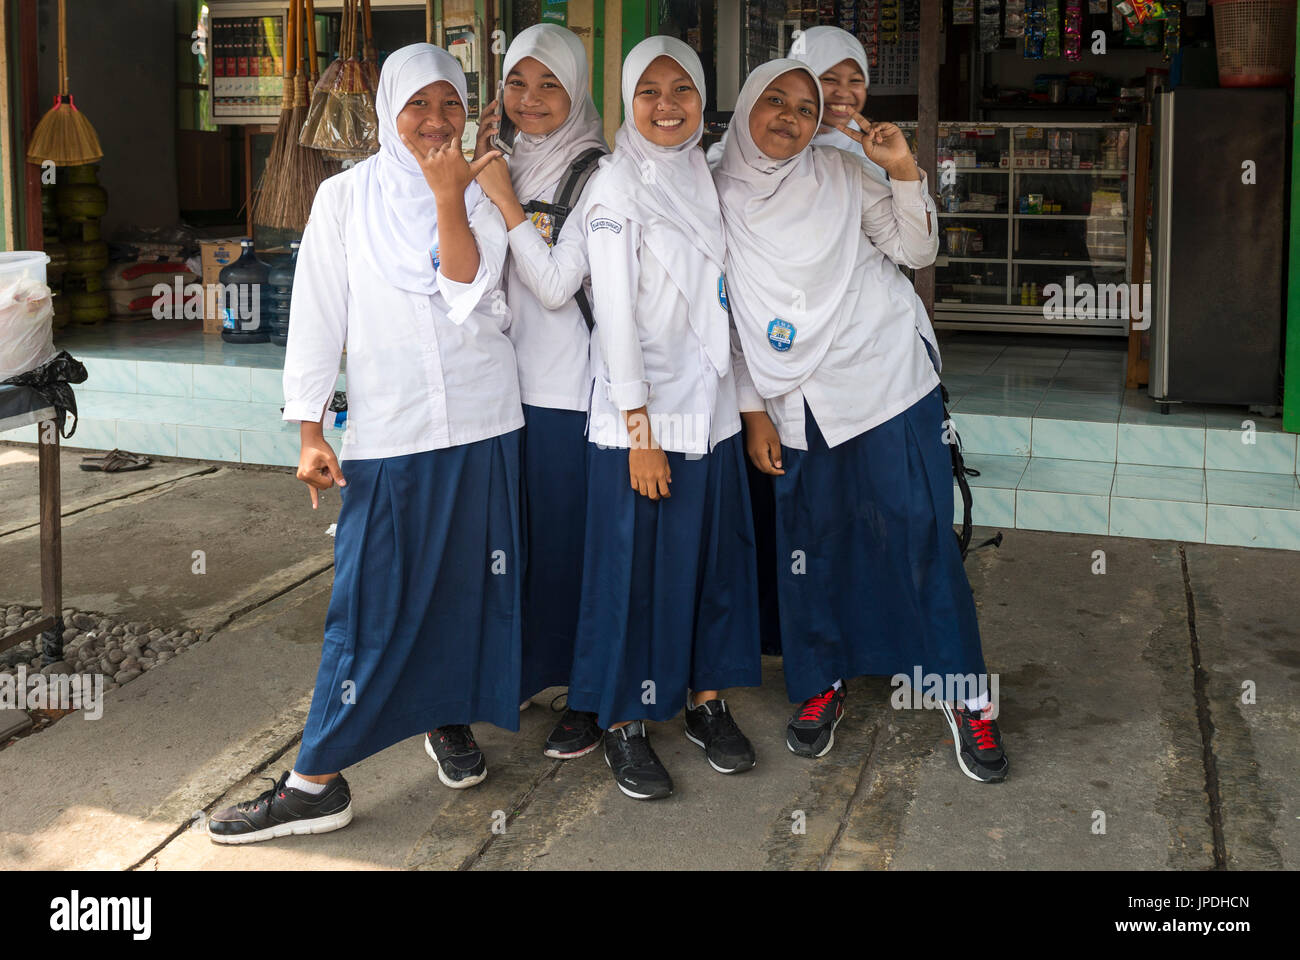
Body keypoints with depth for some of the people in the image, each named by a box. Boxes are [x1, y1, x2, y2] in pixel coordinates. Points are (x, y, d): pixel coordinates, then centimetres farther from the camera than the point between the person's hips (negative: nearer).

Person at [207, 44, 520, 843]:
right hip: (388, 432, -1)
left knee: (468, 584, 10)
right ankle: (317, 781, 4)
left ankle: (450, 718, 32)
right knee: (369, 602, -2)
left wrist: (449, 199, -17)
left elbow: (470, 297, -11)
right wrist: (310, 432, -3)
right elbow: (318, 316, 1)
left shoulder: (481, 194, 4)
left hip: (481, 425, 2)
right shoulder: (347, 197, 2)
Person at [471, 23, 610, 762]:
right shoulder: (500, 163, 11)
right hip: (506, 378, 6)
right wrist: (469, 176, 0)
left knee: (573, 540, 1)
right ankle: (516, 669, 31)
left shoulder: (593, 174, -8)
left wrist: (506, 202, -14)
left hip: (567, 388, -6)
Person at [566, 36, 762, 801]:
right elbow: (616, 311, -13)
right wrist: (638, 429, -16)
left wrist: (745, 401, 10)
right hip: (643, 413, -6)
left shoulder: (705, 178, 11)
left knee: (715, 553, 11)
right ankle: (624, 725, 13)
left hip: (711, 406, 6)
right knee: (635, 565, 1)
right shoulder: (618, 184, -8)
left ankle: (707, 700, 26)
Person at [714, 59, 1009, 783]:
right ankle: (824, 686, 26)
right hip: (798, 407, 2)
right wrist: (754, 410, 4)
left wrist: (905, 171, -12)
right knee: (810, 545, 8)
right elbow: (727, 315, 8)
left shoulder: (842, 173, 2)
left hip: (888, 384, -1)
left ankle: (967, 697, 8)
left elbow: (917, 252, 3)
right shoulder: (719, 195, 5)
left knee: (922, 536, -2)